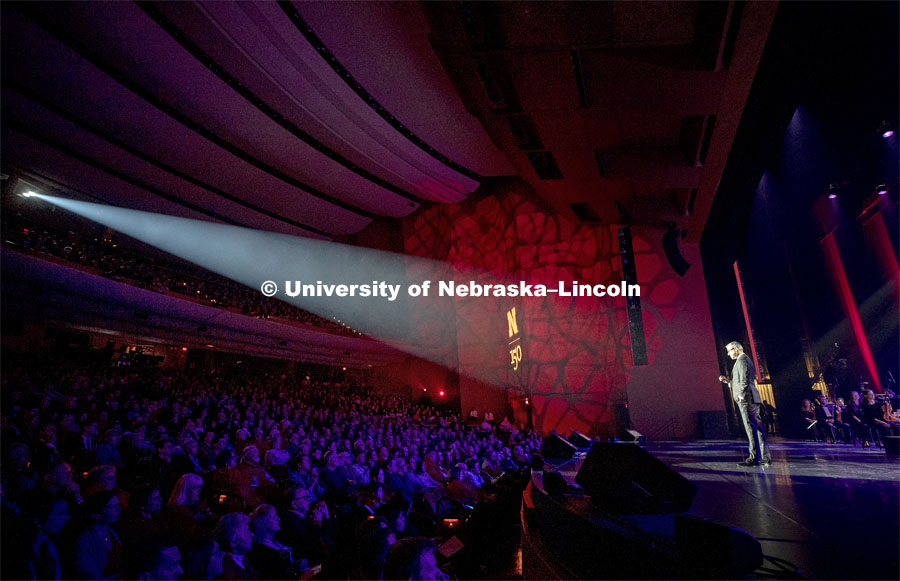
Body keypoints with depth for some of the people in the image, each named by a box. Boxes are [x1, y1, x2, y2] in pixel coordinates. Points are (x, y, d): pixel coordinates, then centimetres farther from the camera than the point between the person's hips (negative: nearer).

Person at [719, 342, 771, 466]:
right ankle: (766, 457, 13)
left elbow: (745, 381, -17)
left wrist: (741, 397, -18)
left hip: (746, 400, -10)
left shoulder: (742, 360, -8)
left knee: (751, 428, -9)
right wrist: (727, 381, 19)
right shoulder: (747, 360, 23)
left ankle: (754, 458, -8)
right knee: (757, 428, 10)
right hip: (753, 400, 10)